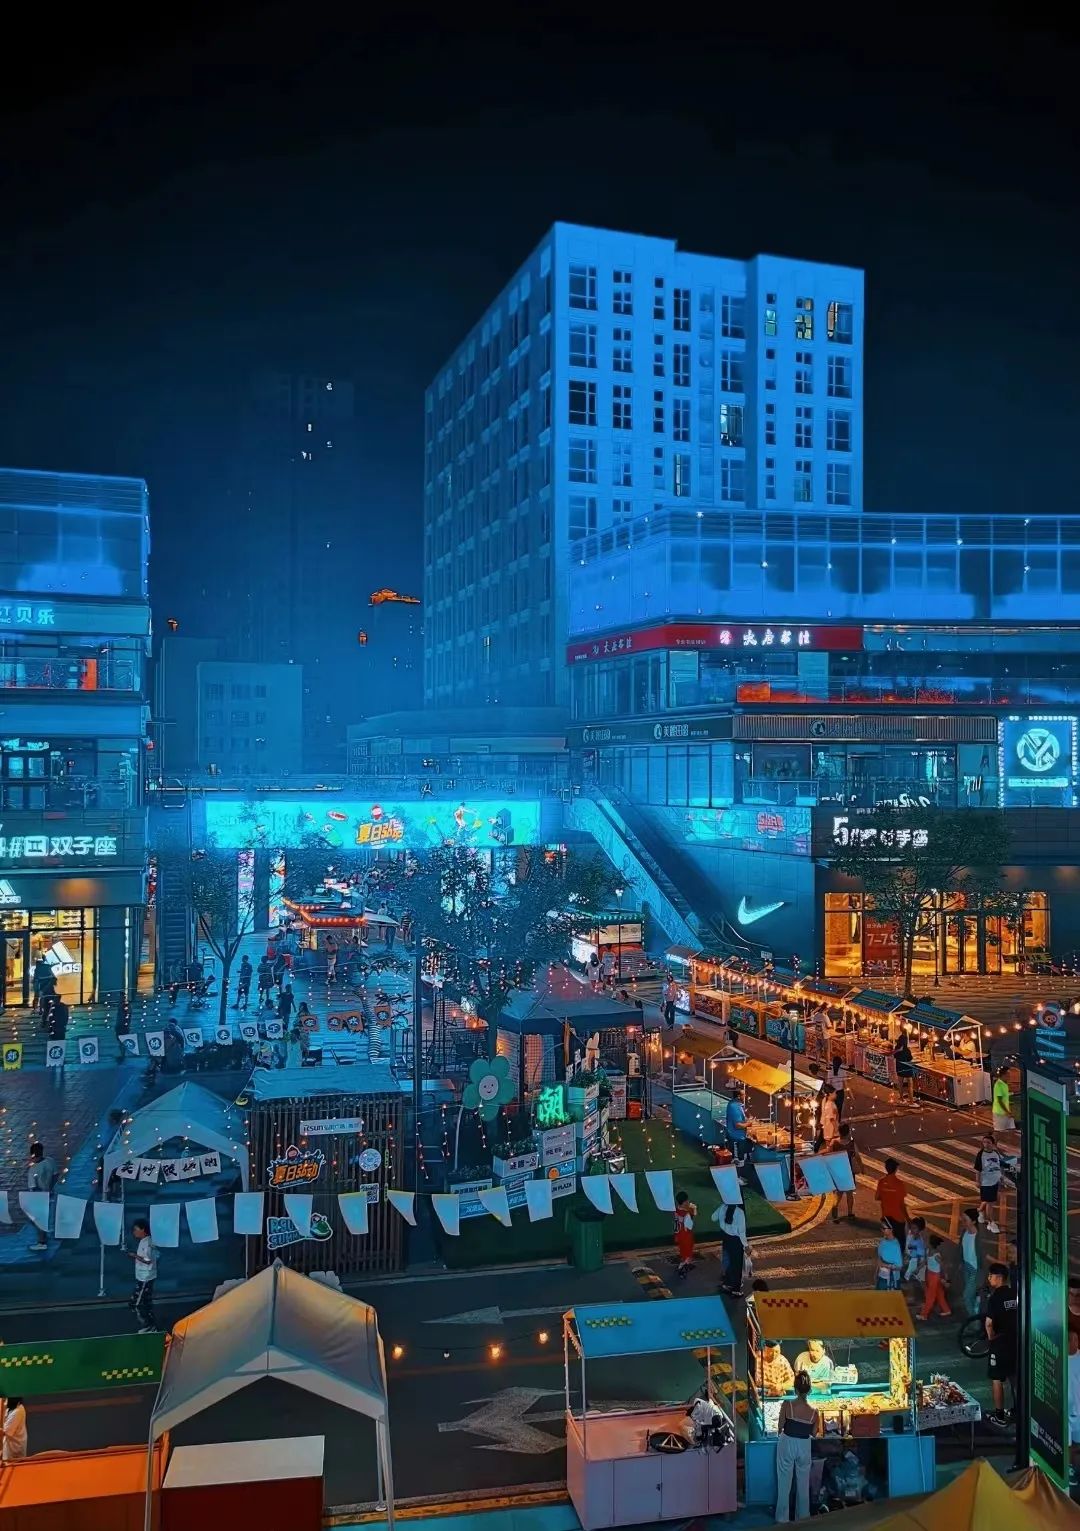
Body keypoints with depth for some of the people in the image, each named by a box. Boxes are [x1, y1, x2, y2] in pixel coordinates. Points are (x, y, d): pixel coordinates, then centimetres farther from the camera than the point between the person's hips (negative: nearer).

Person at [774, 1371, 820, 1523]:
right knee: (803, 1483, 18)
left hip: (787, 1444, -2)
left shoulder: (787, 1404, -18)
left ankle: (782, 1518, 16)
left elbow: (780, 1426, -7)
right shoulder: (814, 1411, -12)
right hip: (804, 1446, 2)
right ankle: (802, 1516, 29)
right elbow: (814, 1433, 0)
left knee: (784, 1483, 11)